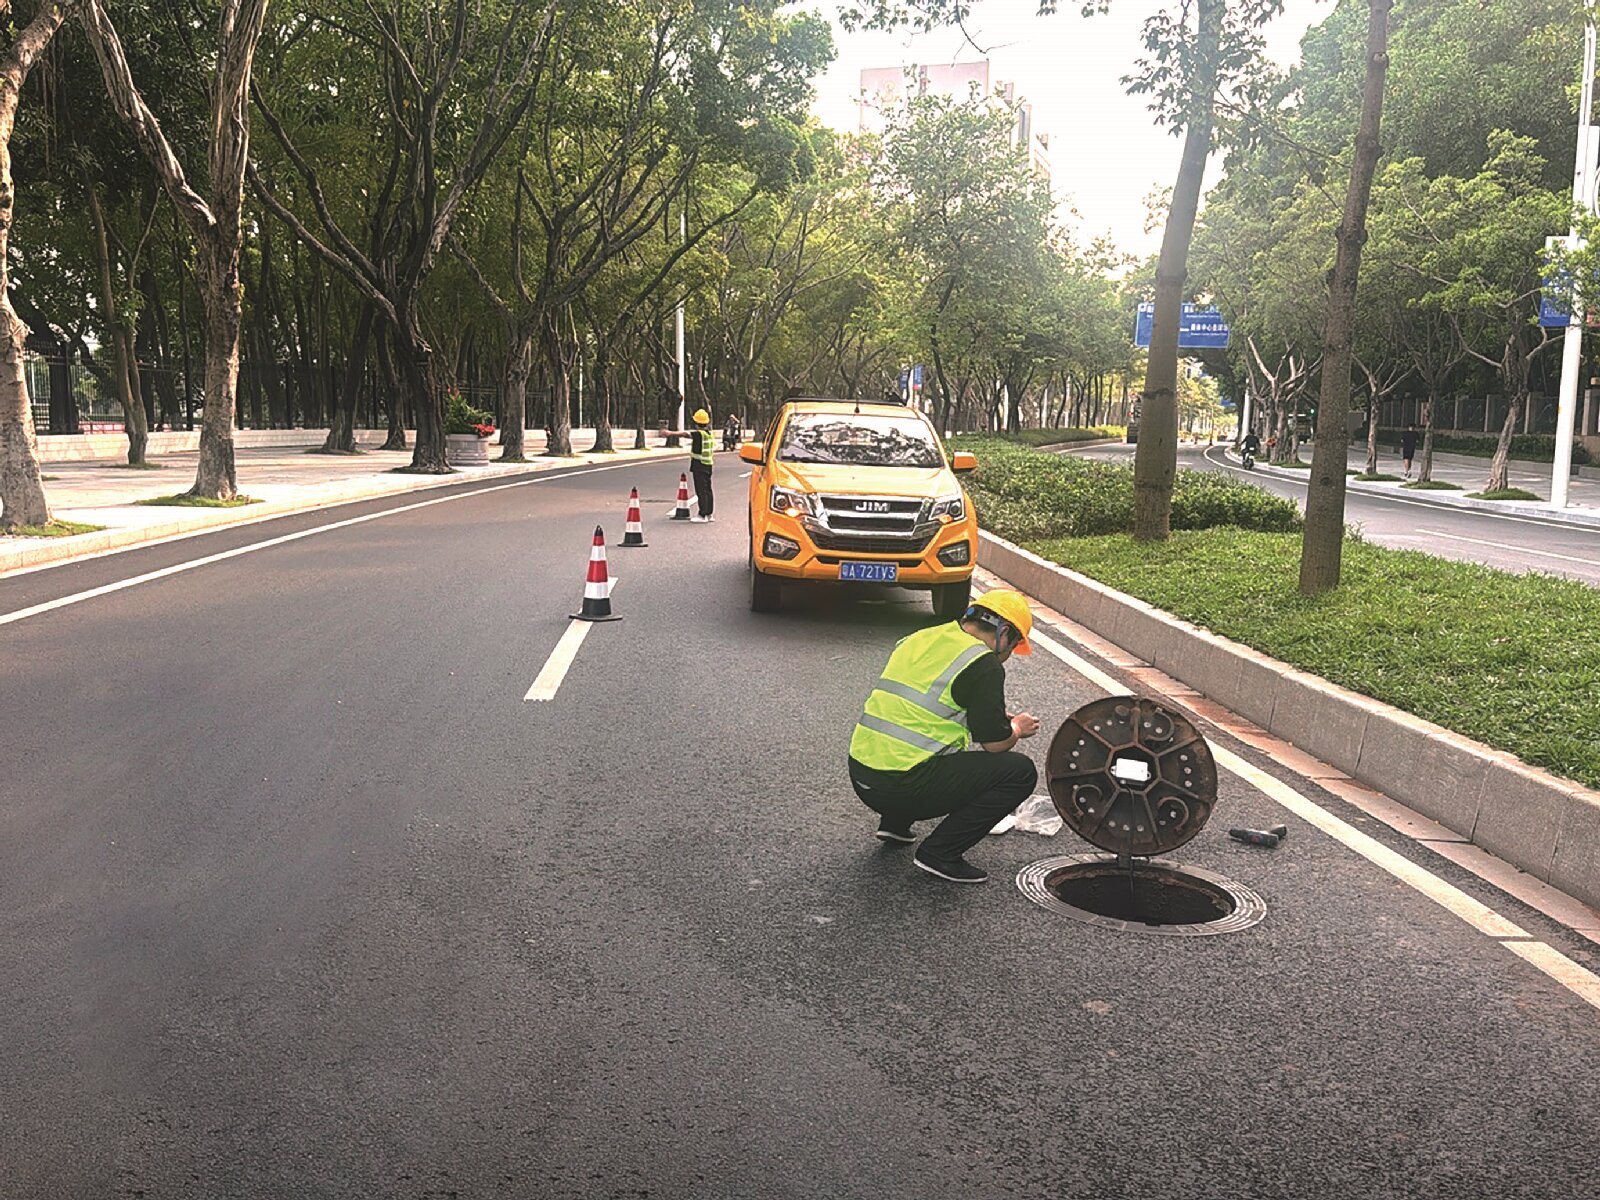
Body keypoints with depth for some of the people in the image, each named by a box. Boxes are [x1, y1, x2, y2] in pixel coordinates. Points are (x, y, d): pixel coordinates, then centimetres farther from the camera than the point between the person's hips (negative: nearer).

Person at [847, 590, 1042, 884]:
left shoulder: (918, 639, 16)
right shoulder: (983, 664, -8)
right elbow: (995, 743, -6)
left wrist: (1001, 719, 31)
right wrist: (1017, 728, 18)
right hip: (905, 787, -9)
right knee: (1021, 771, -1)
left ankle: (894, 822, 22)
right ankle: (940, 853, -2)